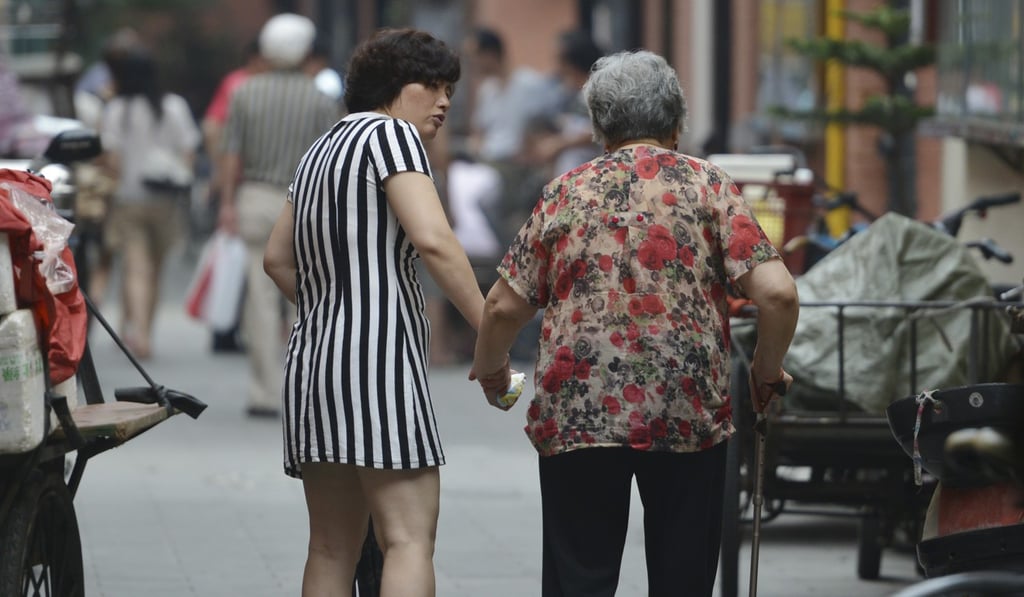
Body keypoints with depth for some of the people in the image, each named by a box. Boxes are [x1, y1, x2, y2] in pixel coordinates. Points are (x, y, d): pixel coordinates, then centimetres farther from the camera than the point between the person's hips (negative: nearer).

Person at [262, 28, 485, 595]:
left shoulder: (322, 150, 22)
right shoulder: (391, 134, -4)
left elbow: (278, 259, 30)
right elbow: (432, 239, -17)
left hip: (313, 357, 9)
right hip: (379, 356, -9)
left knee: (330, 549, 10)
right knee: (410, 538, -14)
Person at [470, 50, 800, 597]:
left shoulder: (566, 192, 8)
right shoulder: (706, 184, 4)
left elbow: (504, 306, 7)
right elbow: (776, 293, -6)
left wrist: (489, 369, 27)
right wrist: (767, 372, 11)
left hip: (576, 411, 1)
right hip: (689, 409, 0)